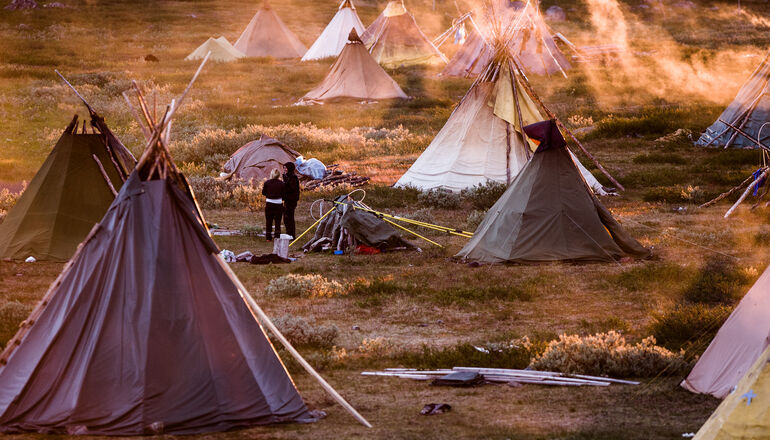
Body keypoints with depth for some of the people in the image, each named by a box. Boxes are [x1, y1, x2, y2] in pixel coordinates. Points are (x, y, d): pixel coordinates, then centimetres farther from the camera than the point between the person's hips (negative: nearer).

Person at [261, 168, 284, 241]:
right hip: (278, 204, 0)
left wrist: (263, 187, 20)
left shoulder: (267, 182, -6)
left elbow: (264, 193, 2)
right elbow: (283, 194, -2)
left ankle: (268, 237, 9)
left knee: (268, 221, 9)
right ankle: (277, 237, 6)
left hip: (269, 203, 0)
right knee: (277, 221, 8)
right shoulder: (281, 183, -5)